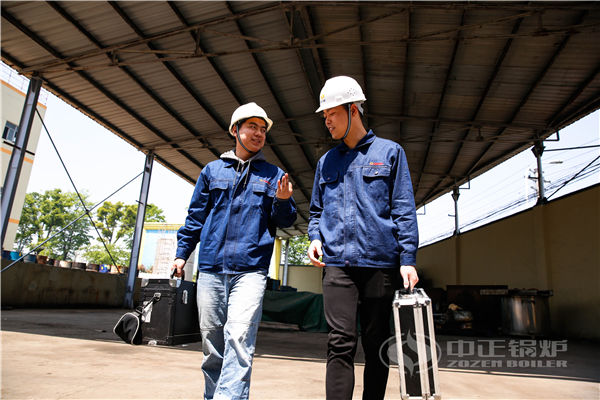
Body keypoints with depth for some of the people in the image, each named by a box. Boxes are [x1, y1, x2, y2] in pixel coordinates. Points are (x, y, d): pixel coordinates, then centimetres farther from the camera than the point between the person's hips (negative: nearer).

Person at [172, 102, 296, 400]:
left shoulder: (274, 175, 11)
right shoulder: (212, 170, 13)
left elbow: (285, 222, 9)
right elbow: (196, 215, 16)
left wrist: (283, 201, -11)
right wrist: (182, 253, 11)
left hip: (250, 269, -2)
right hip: (210, 268, 2)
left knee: (239, 339, -13)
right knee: (211, 342, 10)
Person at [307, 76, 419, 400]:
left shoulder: (389, 152, 8)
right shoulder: (326, 161, 17)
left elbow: (404, 210, 3)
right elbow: (316, 210, 22)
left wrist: (408, 259, -6)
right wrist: (315, 237, 2)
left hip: (380, 262, -1)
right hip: (337, 263, 2)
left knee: (377, 345, 9)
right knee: (341, 343, -7)